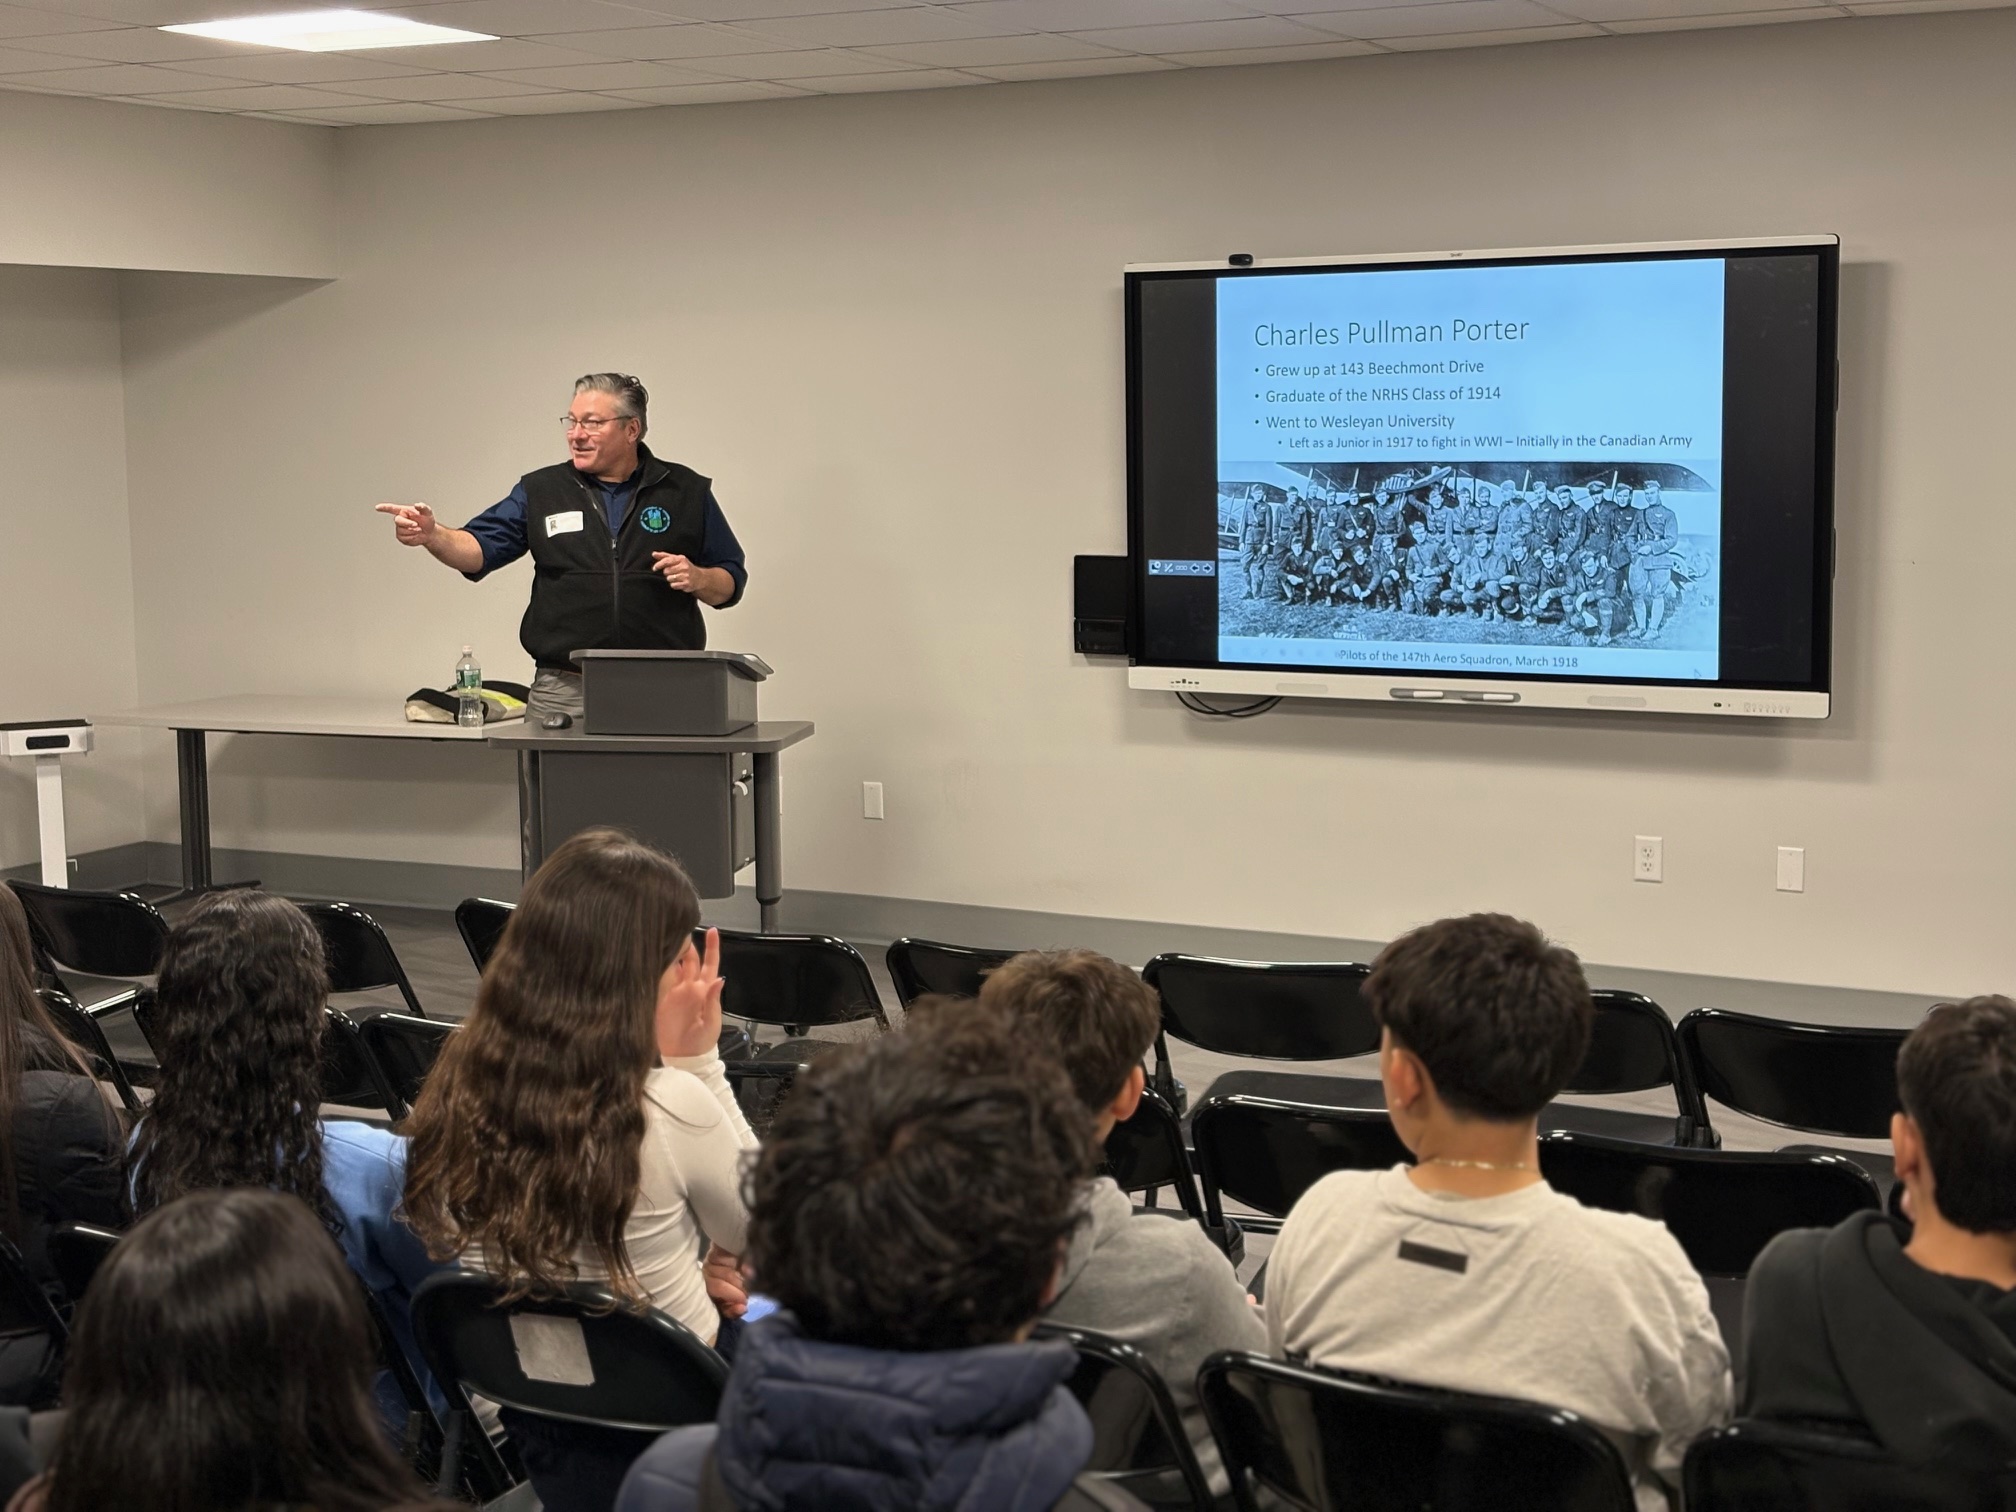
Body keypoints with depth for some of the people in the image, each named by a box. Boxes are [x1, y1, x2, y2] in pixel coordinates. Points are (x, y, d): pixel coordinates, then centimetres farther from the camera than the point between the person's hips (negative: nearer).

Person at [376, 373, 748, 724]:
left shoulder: (686, 491, 7)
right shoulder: (540, 491, 10)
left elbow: (731, 583, 10)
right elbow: (480, 548, 0)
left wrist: (697, 578, -12)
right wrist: (431, 534, -19)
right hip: (562, 695, 1)